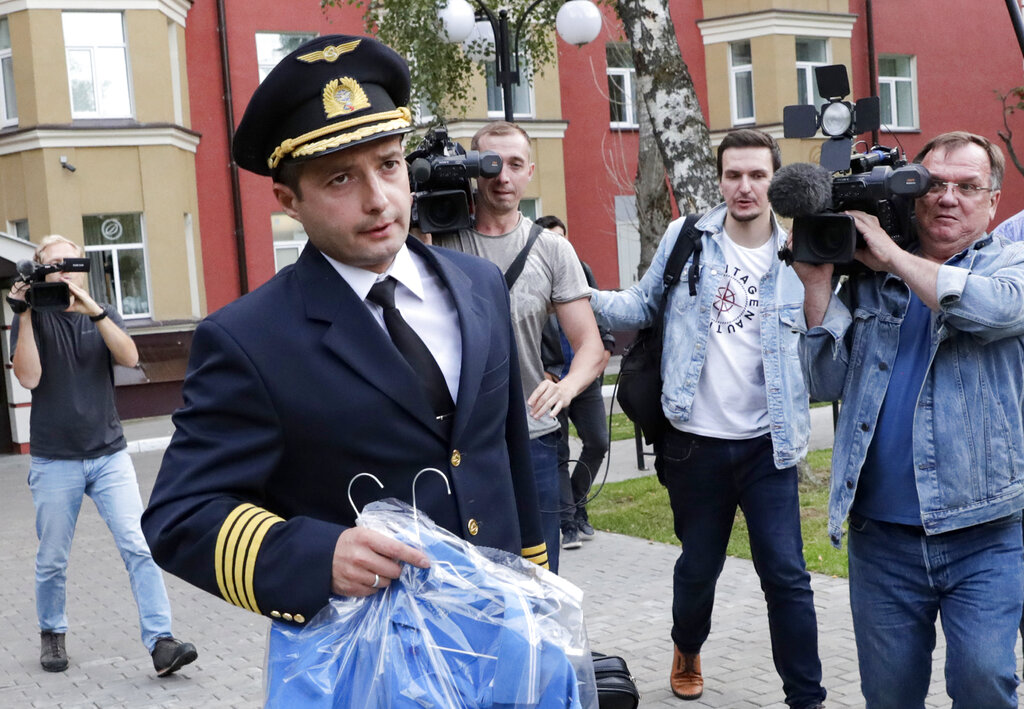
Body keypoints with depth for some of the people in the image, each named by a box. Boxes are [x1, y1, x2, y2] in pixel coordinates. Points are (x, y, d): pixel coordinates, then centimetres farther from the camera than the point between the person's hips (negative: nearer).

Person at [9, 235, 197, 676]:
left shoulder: (103, 316, 8)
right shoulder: (33, 319, 2)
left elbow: (129, 358, -12)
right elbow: (29, 378, -14)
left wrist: (93, 309, -23)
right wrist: (25, 314, -17)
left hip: (109, 454, 1)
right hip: (54, 461, -1)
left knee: (139, 547, -10)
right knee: (52, 560, 9)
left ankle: (160, 643, -10)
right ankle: (52, 634, 32)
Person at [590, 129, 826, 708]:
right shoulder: (686, 238, 1)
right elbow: (643, 305, 6)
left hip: (767, 444, -1)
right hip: (695, 442, 1)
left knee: (787, 577, -2)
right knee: (698, 566, 17)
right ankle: (688, 651, 45)